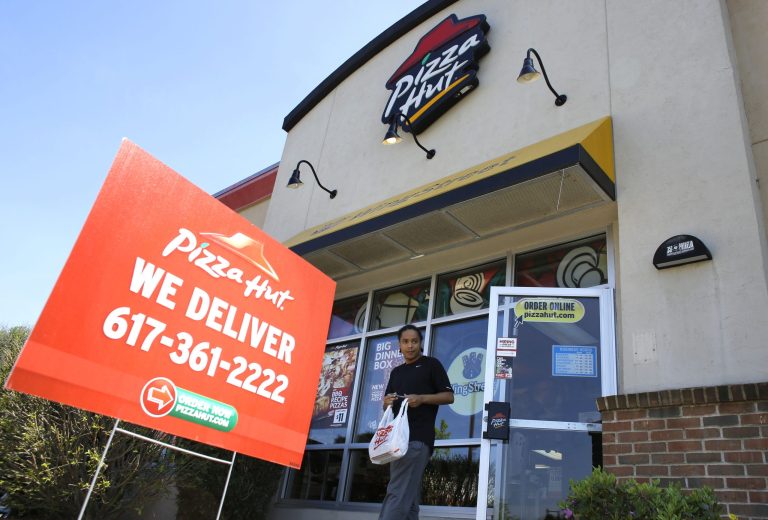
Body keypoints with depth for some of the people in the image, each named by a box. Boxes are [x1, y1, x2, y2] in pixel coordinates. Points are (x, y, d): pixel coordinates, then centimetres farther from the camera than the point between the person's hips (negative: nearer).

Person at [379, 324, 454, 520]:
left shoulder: (431, 364, 5)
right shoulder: (396, 372, 23)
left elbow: (448, 396, -1)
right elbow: (387, 406, 24)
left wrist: (422, 398, -16)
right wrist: (387, 403, 0)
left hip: (418, 437, -7)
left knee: (398, 494, -15)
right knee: (408, 499, 8)